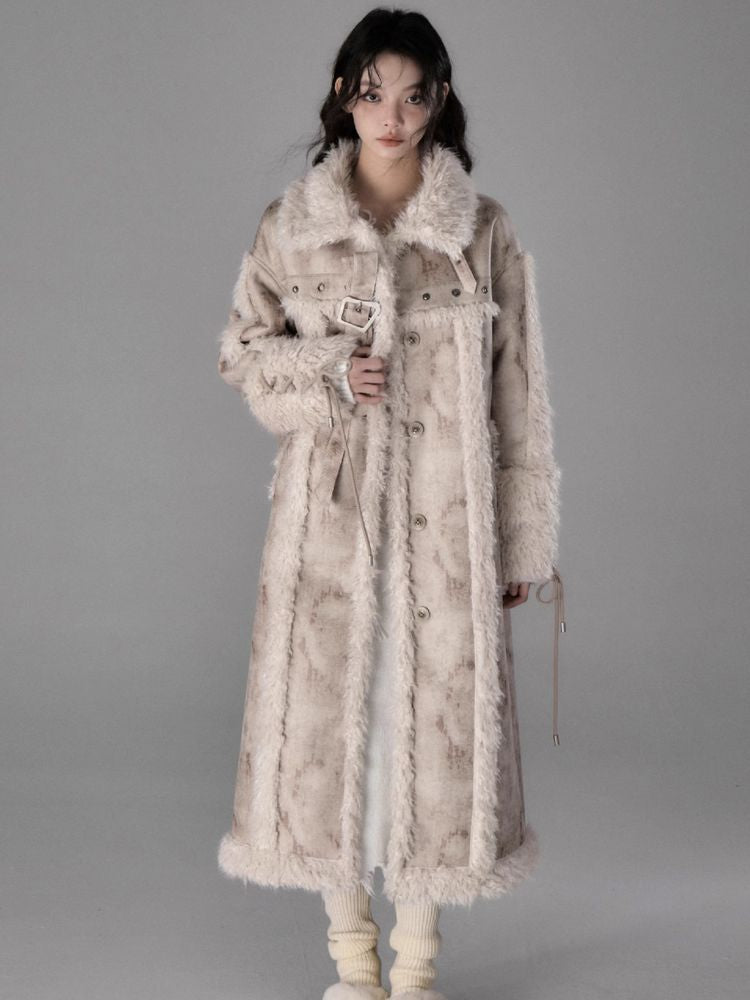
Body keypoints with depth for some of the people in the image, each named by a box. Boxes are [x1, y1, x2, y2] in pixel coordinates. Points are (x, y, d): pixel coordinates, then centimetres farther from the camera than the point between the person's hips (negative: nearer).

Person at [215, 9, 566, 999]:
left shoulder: (485, 230, 1)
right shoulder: (291, 224, 3)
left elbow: (519, 393, 3)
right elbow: (244, 349, 10)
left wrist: (524, 539, 2)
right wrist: (327, 378, -11)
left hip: (447, 517, 0)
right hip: (331, 510, 1)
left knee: (438, 709, 3)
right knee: (330, 706, 5)